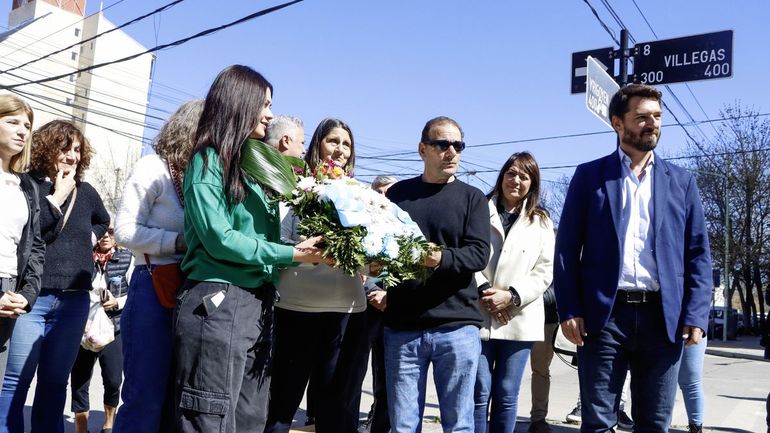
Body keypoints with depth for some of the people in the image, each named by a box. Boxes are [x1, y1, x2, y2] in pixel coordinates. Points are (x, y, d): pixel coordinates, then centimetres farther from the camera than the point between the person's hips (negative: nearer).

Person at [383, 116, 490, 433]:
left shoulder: (472, 198, 7)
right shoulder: (398, 193, 11)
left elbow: (479, 254, -5)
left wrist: (441, 258, -23)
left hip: (457, 325, -1)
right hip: (402, 325, 1)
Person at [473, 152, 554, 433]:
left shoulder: (541, 222, 11)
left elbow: (545, 271, 3)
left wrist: (511, 296, -9)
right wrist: (483, 290, -14)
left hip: (519, 319, 2)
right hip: (479, 316, -1)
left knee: (507, 394, 8)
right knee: (480, 392, -1)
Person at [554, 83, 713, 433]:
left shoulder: (682, 181, 12)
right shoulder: (589, 176, 5)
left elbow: (698, 254, 9)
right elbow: (567, 248, 1)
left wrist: (696, 315, -2)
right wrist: (569, 310, -7)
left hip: (664, 319, 2)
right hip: (604, 316, -2)